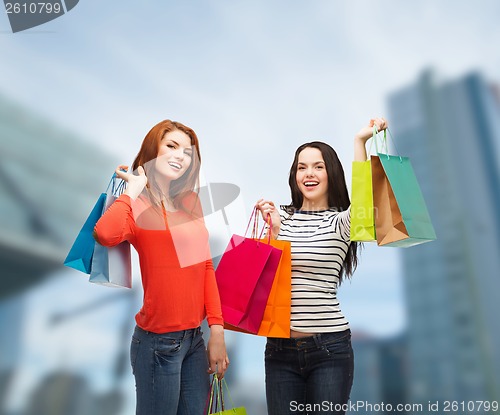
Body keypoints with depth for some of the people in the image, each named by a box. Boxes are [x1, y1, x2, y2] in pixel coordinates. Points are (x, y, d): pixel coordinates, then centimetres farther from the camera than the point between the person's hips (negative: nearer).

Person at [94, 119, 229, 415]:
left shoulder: (191, 202, 6)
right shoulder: (137, 206, -10)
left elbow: (205, 266, 7)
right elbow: (106, 235, -34)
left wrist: (217, 329, 3)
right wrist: (133, 191, -17)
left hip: (195, 336, 6)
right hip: (159, 341, -6)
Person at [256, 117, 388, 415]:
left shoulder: (340, 222, 0)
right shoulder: (282, 217, 7)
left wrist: (360, 140, -22)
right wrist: (274, 228, -12)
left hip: (330, 347, -2)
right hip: (280, 347, 3)